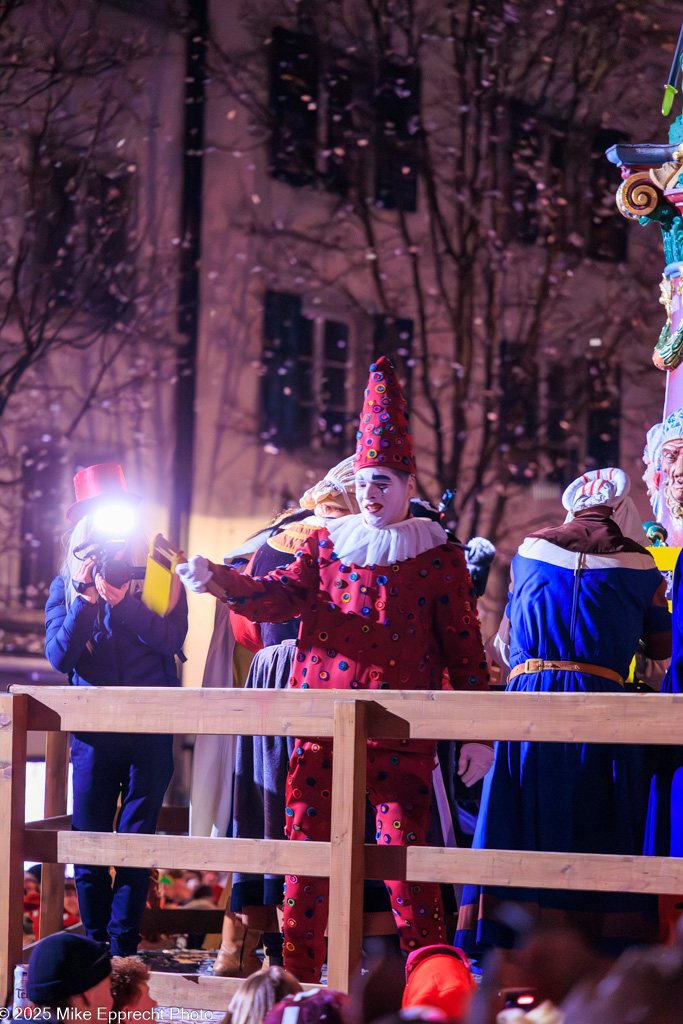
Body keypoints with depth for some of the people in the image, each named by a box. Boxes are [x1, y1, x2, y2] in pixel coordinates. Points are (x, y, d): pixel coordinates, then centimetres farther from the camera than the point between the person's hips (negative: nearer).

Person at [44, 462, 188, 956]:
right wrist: (86, 600, -15)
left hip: (151, 732, -1)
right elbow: (58, 655, -5)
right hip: (93, 730, 1)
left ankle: (123, 949, 5)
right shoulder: (66, 586, 7)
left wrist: (124, 600, -19)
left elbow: (172, 639, -10)